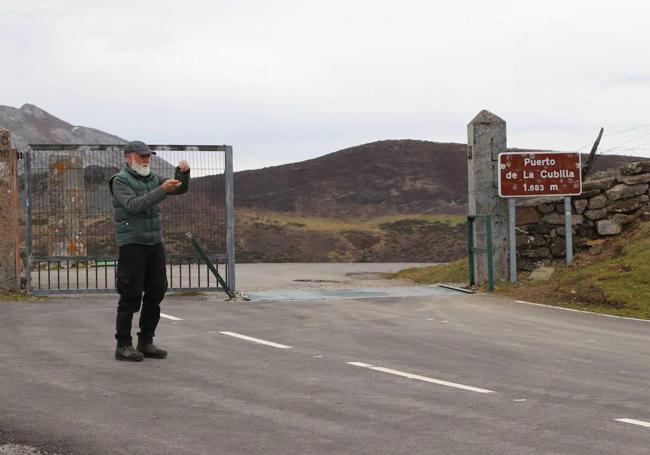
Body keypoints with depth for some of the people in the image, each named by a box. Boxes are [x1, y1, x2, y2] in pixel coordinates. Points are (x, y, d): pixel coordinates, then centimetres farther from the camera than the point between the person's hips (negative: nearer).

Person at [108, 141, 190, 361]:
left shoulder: (152, 179, 16)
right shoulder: (120, 181, -5)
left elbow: (181, 188, 14)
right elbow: (134, 205, -20)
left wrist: (183, 173, -6)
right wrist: (162, 190, -26)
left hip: (155, 243, 7)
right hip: (132, 244, -7)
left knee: (155, 293, 7)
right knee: (131, 296, -6)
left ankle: (146, 343, 15)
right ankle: (123, 345, -1)